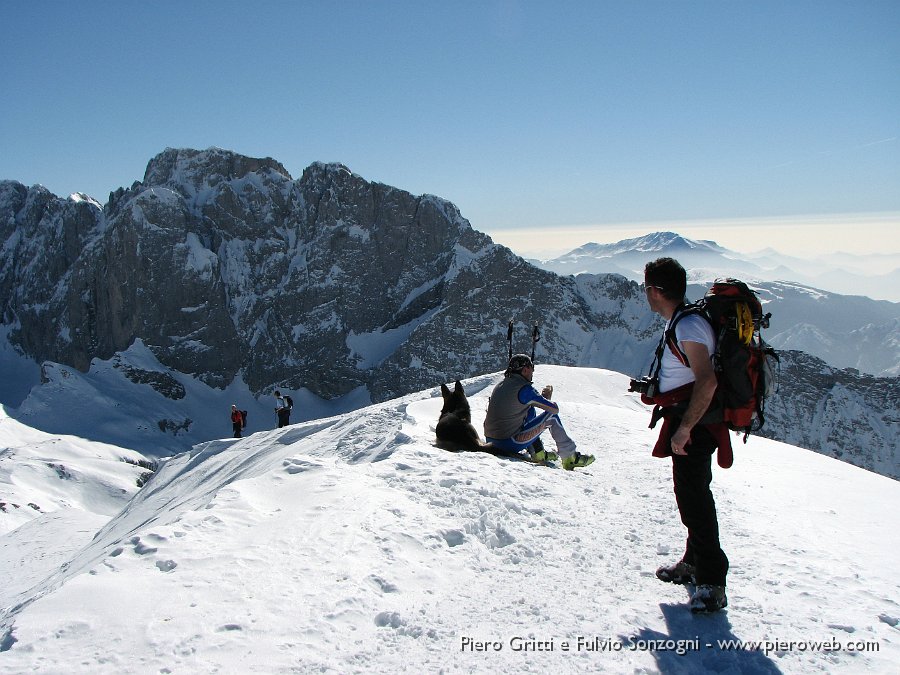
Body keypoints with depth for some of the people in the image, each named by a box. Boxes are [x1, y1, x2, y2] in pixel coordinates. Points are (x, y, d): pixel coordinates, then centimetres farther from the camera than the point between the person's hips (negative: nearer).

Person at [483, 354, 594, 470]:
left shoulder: (501, 384, 10)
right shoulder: (525, 389, -14)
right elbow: (555, 409, -6)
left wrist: (542, 396, 23)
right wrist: (547, 398, 15)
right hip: (511, 444, -8)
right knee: (552, 417, 6)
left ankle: (537, 453, 28)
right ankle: (570, 458, 15)